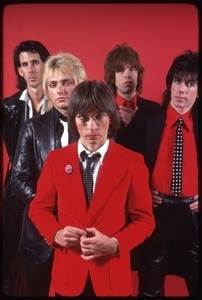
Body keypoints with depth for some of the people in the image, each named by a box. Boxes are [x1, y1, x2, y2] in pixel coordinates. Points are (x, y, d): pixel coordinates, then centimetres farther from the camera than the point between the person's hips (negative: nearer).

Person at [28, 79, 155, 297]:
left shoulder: (132, 162, -6)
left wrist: (114, 244, -18)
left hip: (112, 274, -1)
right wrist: (56, 234, -12)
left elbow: (144, 218, -3)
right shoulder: (56, 159, 0)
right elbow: (39, 208, 6)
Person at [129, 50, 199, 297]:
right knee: (150, 287, 14)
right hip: (155, 212, -1)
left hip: (193, 213, 1)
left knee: (197, 283, 16)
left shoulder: (196, 124, 2)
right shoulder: (148, 120, -1)